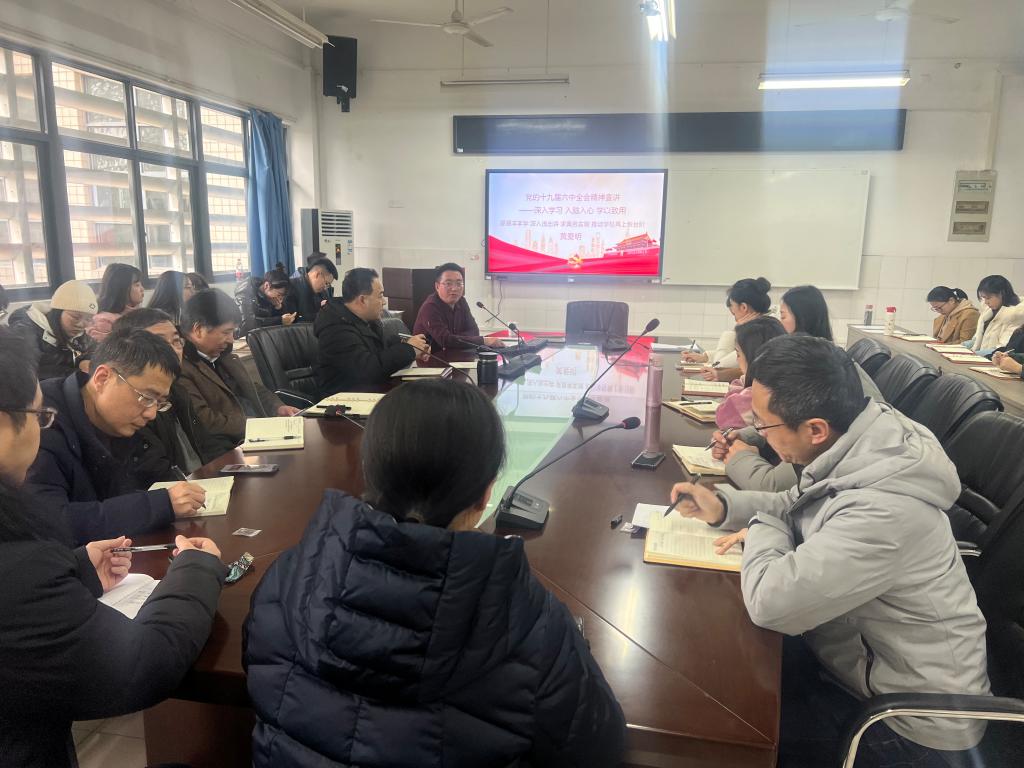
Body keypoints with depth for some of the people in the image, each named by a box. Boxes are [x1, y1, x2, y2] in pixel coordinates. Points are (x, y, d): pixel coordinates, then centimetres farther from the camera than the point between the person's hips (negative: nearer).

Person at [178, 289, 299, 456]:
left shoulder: (223, 356, 16)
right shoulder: (180, 369, -15)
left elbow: (253, 387, 25)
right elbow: (206, 421, -22)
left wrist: (278, 407, 7)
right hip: (229, 450, -9)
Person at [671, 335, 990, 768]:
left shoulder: (882, 510, -38)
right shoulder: (860, 445, -9)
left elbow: (770, 601, -36)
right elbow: (801, 507, 11)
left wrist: (762, 529, -16)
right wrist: (724, 506, -5)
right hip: (870, 655, 8)